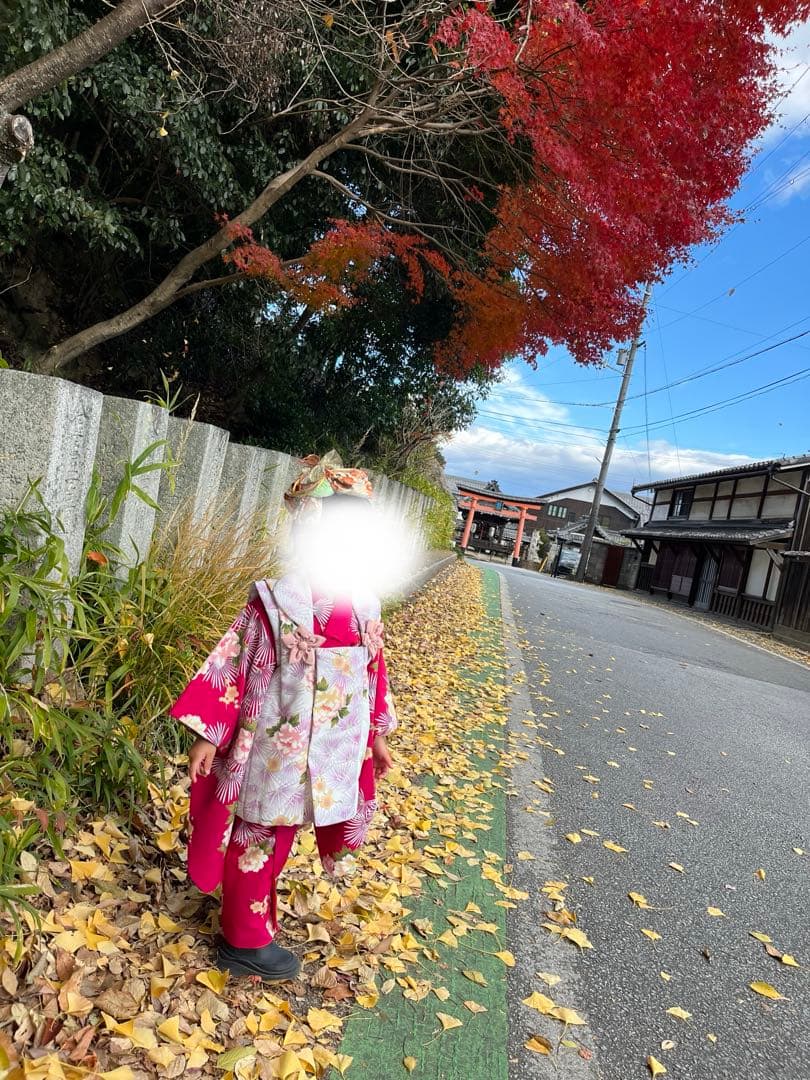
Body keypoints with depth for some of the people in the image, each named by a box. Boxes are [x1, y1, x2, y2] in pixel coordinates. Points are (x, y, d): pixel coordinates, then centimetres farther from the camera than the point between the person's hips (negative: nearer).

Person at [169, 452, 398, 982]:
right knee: (261, 839, 11)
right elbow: (231, 668, -11)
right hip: (276, 749, -5)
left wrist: (378, 734, 17)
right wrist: (206, 734, -10)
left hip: (337, 752, 5)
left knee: (272, 839, 20)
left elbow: (374, 672, 11)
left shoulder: (364, 605, 0)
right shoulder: (274, 601, -15)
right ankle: (247, 941, 32)